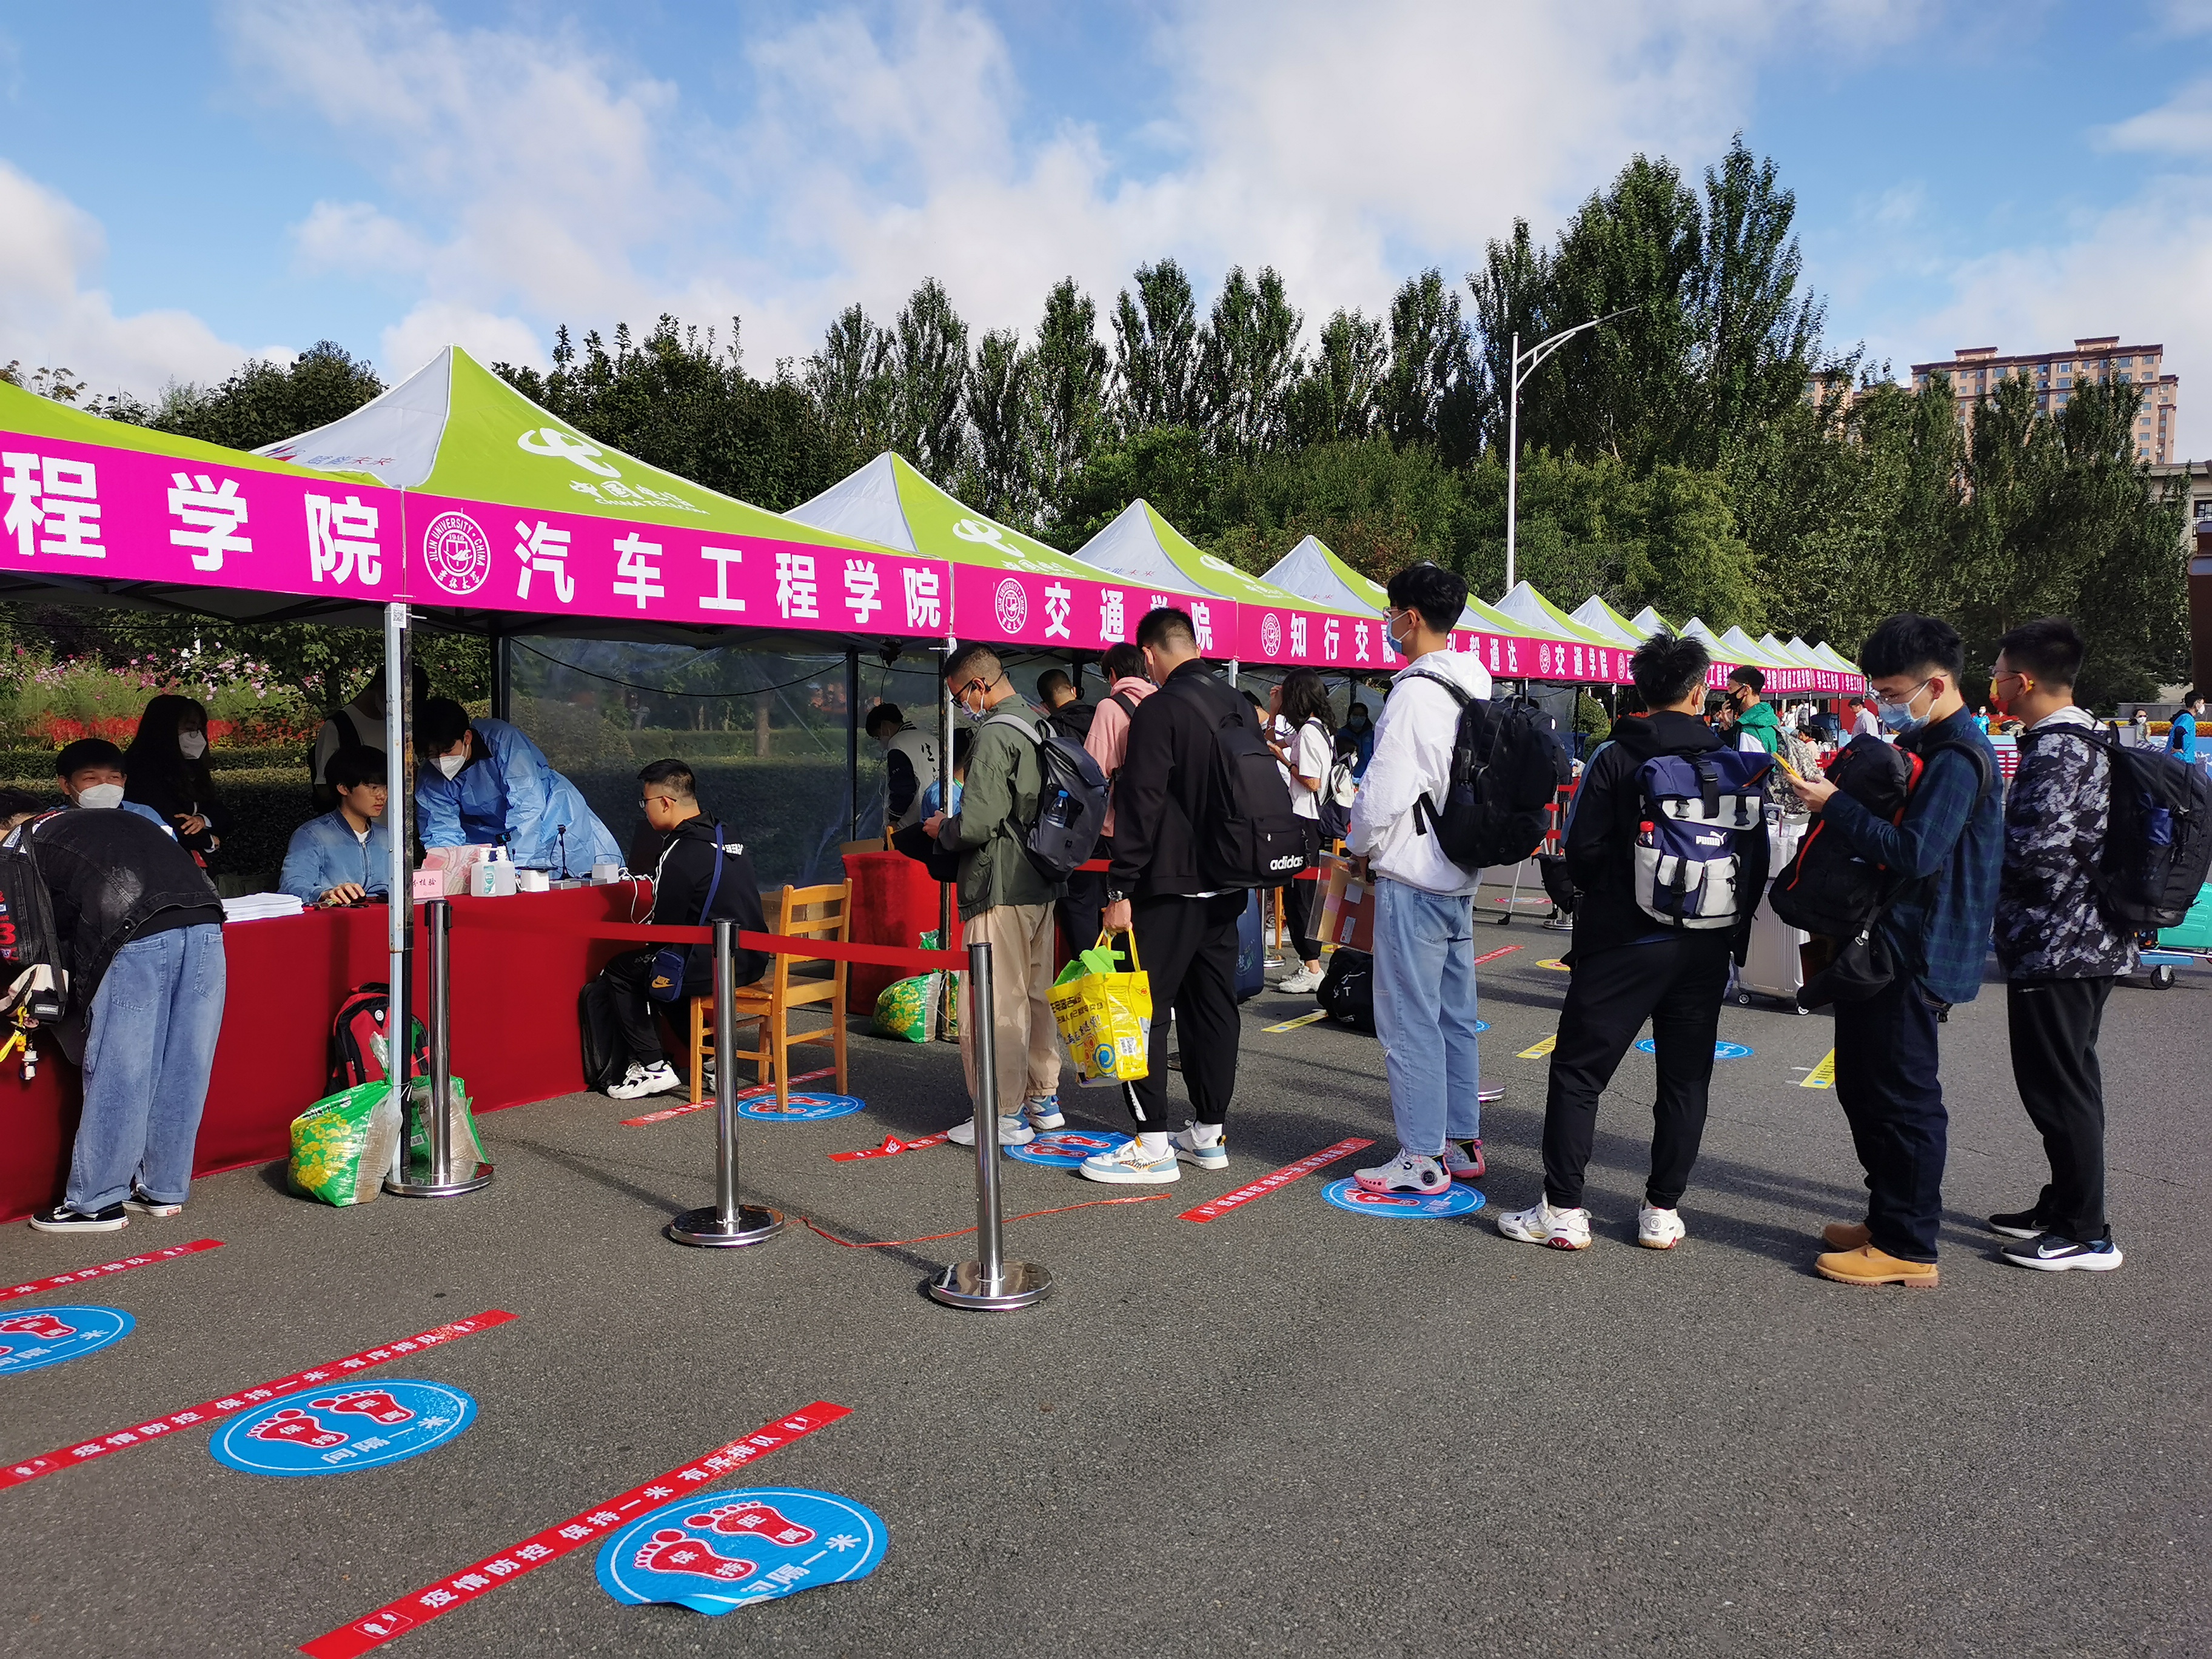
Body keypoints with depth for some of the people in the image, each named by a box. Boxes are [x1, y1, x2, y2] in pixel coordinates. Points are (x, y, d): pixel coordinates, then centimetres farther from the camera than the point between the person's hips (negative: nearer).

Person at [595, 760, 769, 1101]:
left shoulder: (678, 855, -15)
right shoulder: (729, 838, 10)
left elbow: (665, 928, -12)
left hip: (711, 968, -8)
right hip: (751, 961, 8)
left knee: (619, 973, 9)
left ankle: (652, 1067, 5)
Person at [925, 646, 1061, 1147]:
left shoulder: (995, 735, -16)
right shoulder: (1041, 727, 13)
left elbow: (977, 824, -22)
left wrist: (941, 829, -2)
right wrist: (955, 824, 22)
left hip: (1000, 891, -10)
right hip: (1041, 884, 10)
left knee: (993, 1002, -2)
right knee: (1036, 995, 16)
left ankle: (1004, 1116, 2)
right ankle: (1043, 1099, 26)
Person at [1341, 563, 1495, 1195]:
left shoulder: (1415, 693, -17)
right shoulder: (1475, 691, 11)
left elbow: (1384, 792, -21)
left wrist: (1358, 848, -2)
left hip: (1412, 881, -9)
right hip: (1461, 876, 9)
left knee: (1409, 1020, -2)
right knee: (1455, 1017, 15)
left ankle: (1421, 1160, 5)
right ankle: (1462, 1144, 24)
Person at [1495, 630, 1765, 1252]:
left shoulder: (1614, 758, -8)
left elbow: (1581, 853, -11)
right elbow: (1758, 859, 6)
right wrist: (1732, 930, 18)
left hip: (1624, 943, -4)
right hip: (1706, 947, 4)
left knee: (1578, 1071, 3)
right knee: (1685, 1079, 12)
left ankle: (1563, 1211, 3)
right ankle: (1663, 1212, 17)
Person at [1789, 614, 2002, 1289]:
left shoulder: (1957, 757, -17)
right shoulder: (1919, 743, 15)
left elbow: (1914, 853, -27)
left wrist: (1834, 805, -22)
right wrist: (1832, 797, 4)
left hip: (1917, 951, -10)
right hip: (1881, 945, 11)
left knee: (1904, 1099, -2)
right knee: (1864, 1088, 17)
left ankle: (1908, 1248, 8)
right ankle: (1887, 1219, 30)